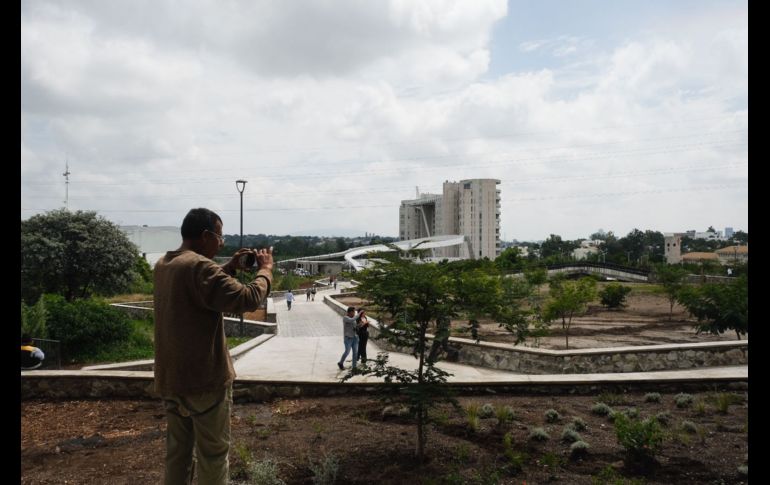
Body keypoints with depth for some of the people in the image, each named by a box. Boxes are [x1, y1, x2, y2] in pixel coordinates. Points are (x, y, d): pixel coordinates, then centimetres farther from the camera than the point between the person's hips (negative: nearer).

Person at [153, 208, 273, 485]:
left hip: (170, 377, 9)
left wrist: (230, 268, 13)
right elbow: (248, 300, -24)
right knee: (213, 454, 5)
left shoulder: (163, 265, 9)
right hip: (205, 378, -9)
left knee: (177, 451, 16)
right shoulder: (199, 266, -21)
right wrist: (265, 269, -8)